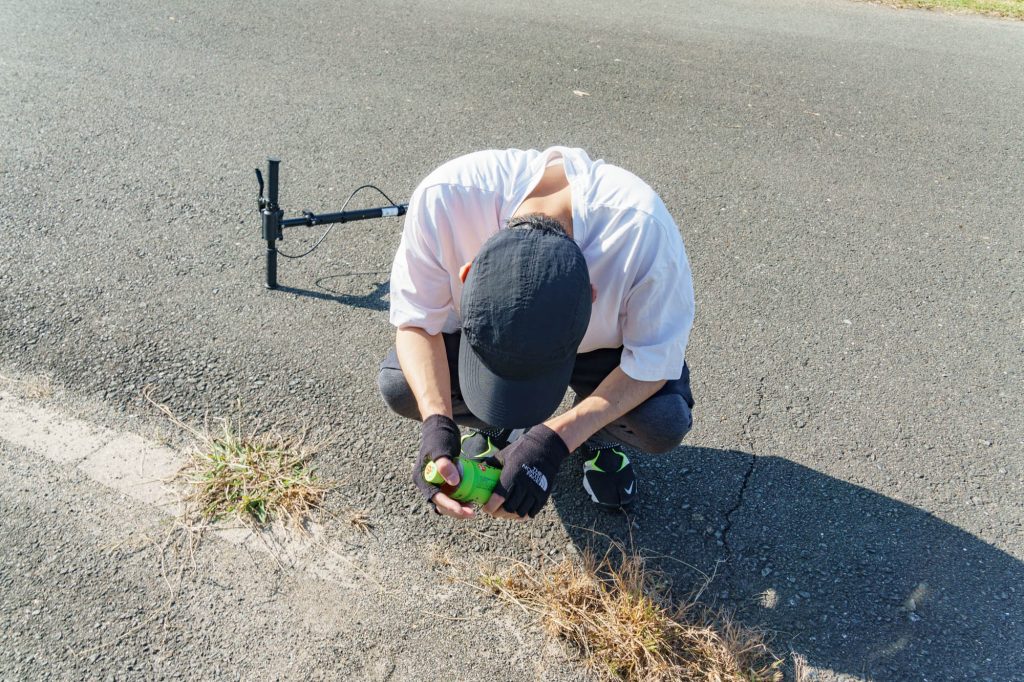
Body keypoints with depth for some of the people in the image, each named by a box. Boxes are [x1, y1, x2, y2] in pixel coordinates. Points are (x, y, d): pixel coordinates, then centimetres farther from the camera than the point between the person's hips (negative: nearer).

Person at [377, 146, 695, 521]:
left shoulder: (642, 227, -40)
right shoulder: (443, 196, -36)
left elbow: (654, 360, -26)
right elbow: (417, 320, -21)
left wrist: (555, 441, -36)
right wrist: (437, 423, -36)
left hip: (601, 344, -1)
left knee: (665, 423, -26)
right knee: (397, 384, -21)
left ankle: (598, 438, 12)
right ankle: (494, 426, 12)